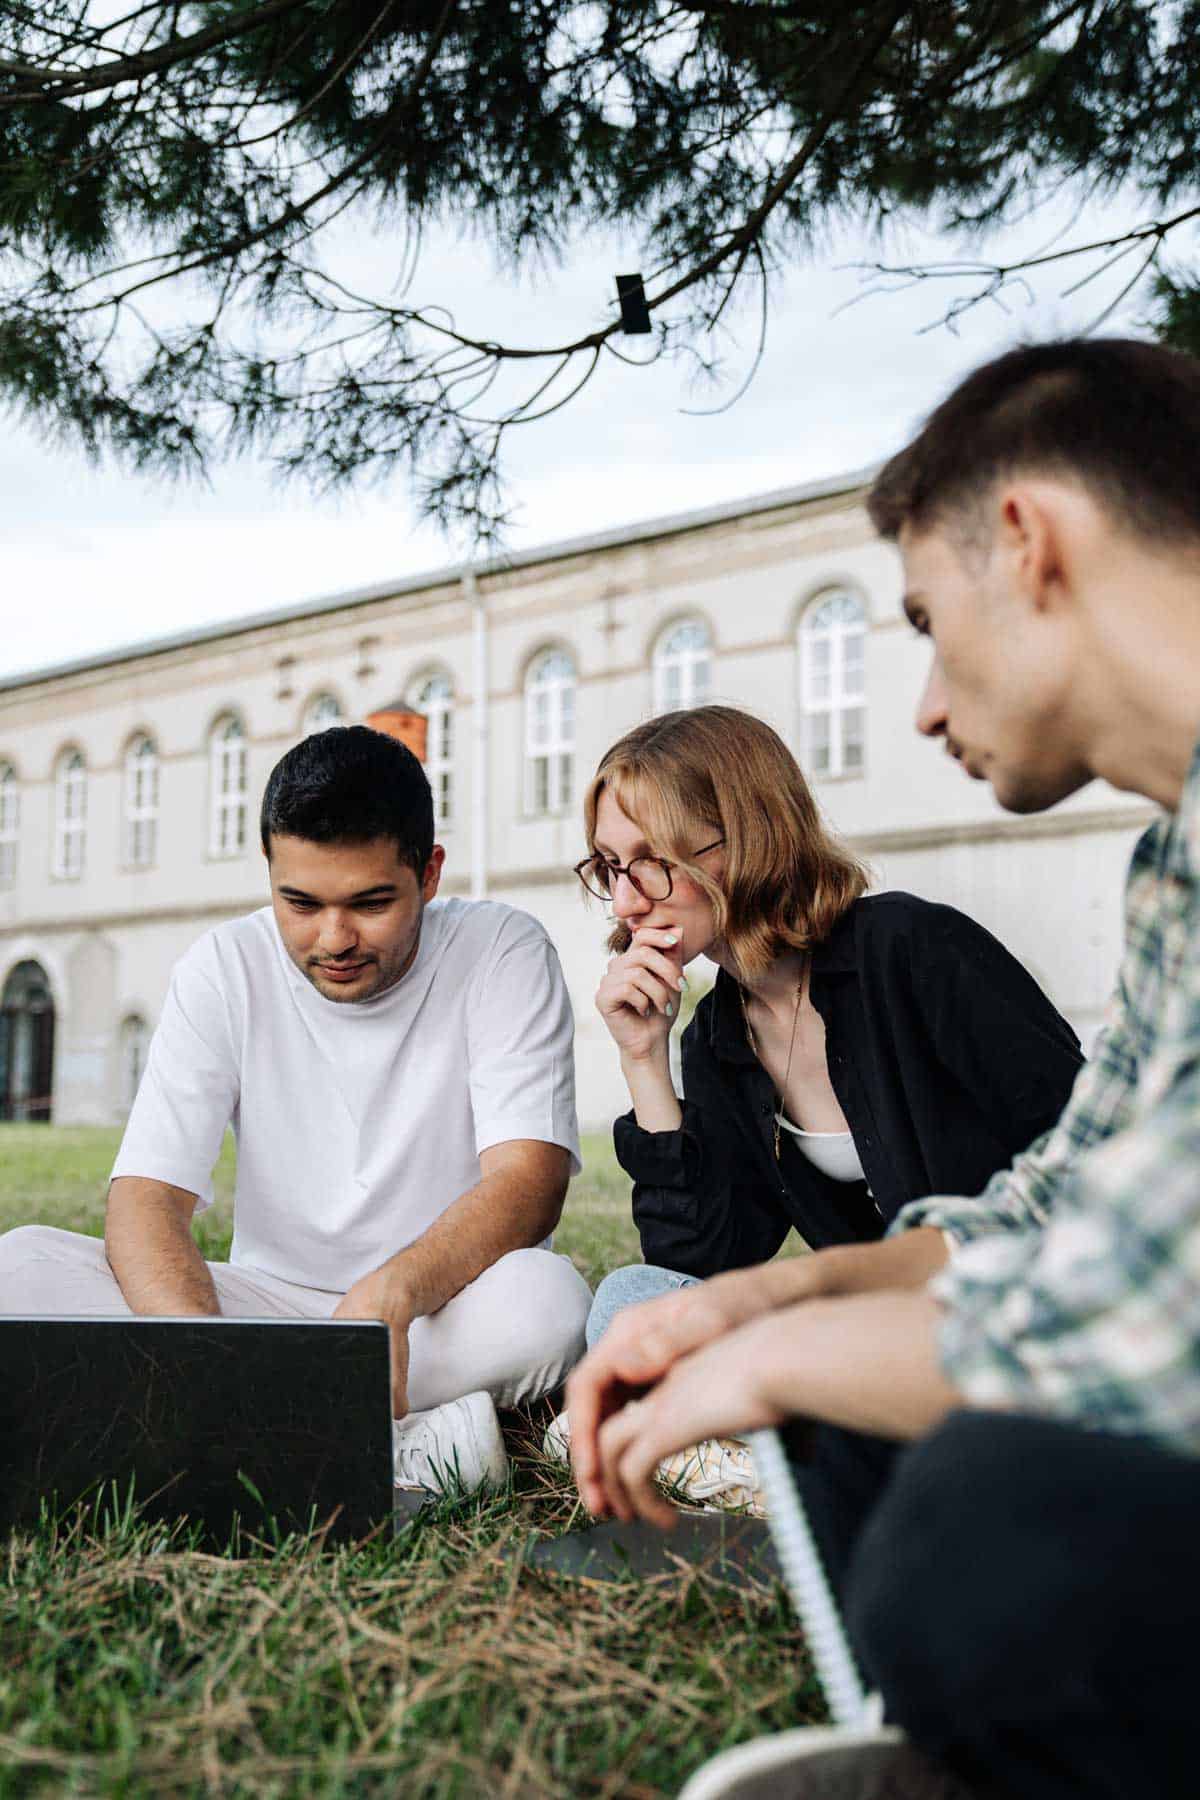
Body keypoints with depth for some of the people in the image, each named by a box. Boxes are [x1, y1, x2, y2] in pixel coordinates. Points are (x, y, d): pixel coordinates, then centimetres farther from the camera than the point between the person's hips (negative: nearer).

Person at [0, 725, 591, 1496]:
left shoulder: (504, 951, -9)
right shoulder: (226, 969, -4)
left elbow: (529, 1179, -19)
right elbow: (146, 1195, -13)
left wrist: (388, 1296, -38)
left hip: (443, 1316, -2)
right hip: (272, 1305, 3)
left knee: (547, 1296, -36)